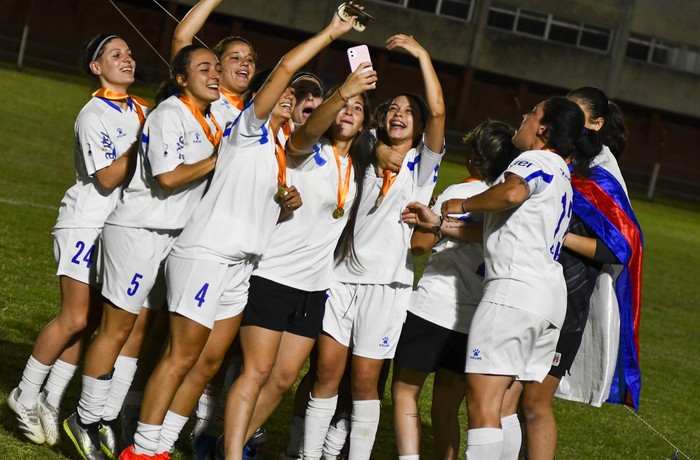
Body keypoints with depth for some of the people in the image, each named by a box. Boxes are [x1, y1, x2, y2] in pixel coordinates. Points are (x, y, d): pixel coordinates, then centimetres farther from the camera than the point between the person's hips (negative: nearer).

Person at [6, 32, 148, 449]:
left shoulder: (143, 111, 10)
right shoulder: (94, 115, -12)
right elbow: (108, 178, -18)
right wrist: (145, 139, -24)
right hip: (86, 223, -7)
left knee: (91, 321, 4)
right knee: (75, 319, -9)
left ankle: (51, 400, 10)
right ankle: (26, 396, 4)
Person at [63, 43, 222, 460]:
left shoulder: (210, 121, 14)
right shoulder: (170, 113, -12)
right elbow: (168, 176, -21)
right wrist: (219, 159, -13)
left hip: (174, 235, 9)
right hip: (140, 230, -8)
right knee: (117, 329, -4)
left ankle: (109, 418, 12)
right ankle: (86, 421, 4)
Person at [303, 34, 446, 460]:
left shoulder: (423, 161, 2)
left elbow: (438, 111, -12)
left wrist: (421, 53, -10)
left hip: (387, 281, -3)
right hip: (345, 274, 3)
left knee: (364, 379, -1)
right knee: (327, 370, 0)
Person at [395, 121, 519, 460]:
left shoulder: (458, 193, -8)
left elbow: (419, 244, -3)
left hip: (432, 309, -5)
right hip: (477, 321, 5)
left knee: (404, 394, 5)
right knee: (446, 411, 12)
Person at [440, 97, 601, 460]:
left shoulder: (536, 160, -2)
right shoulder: (563, 178, 27)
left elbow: (512, 192, -25)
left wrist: (461, 205, -10)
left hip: (515, 290, -10)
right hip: (550, 297, 10)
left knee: (482, 401, -15)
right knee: (504, 407, 10)